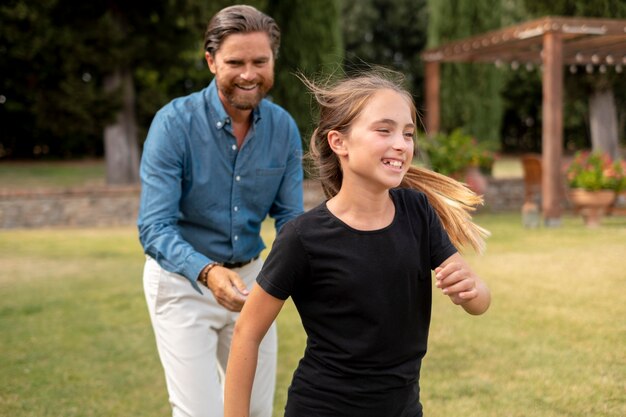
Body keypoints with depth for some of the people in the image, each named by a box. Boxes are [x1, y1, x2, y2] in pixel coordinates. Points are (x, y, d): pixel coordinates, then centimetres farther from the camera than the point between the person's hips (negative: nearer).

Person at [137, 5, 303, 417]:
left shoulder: (284, 127, -8)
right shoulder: (175, 123, -21)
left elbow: (290, 219, -3)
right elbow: (154, 228, -25)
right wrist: (207, 272, -43)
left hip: (250, 275, 5)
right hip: (183, 280, -4)